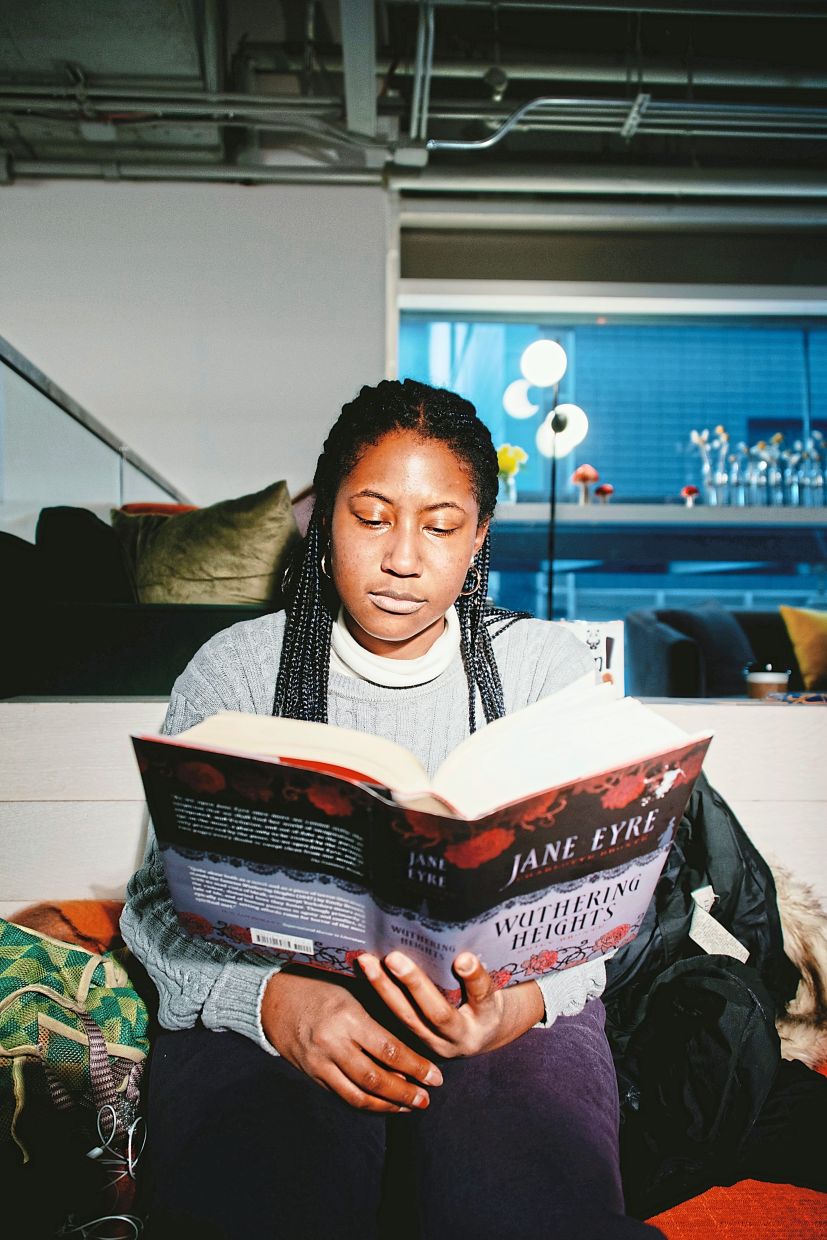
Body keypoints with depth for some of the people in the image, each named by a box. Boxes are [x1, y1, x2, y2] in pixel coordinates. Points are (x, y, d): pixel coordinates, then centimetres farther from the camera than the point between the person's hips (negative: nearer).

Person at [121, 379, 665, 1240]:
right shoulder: (235, 668, 2)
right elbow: (161, 896, -1)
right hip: (273, 1000, 0)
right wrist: (274, 999, -22)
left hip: (498, 998, 1)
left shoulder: (545, 664, 3)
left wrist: (517, 1005, -22)